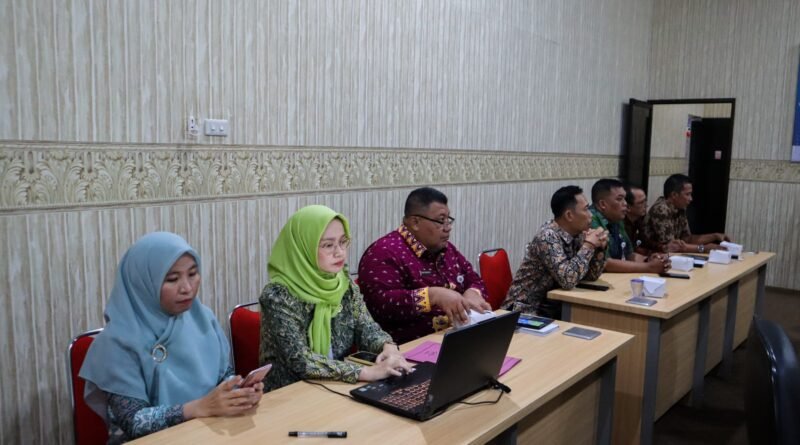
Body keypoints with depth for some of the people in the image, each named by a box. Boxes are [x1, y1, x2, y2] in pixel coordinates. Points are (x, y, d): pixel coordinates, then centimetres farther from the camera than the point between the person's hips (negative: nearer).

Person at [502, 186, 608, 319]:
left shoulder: (577, 234, 1)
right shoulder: (548, 237, -22)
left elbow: (591, 275, 7)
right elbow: (568, 279, -31)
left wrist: (599, 247, -9)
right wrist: (588, 245, -21)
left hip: (554, 307, 8)